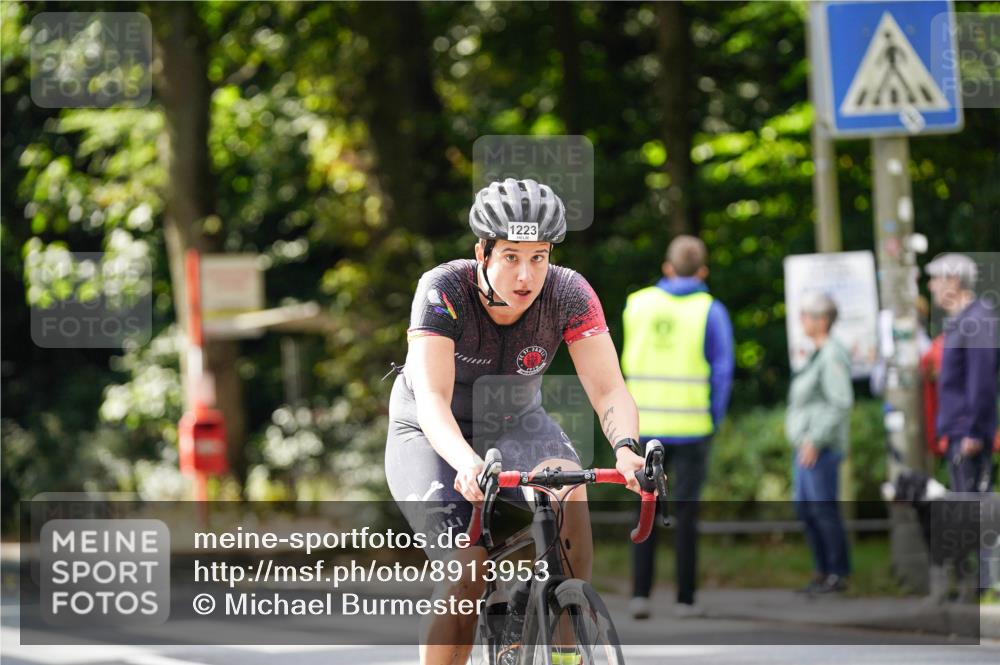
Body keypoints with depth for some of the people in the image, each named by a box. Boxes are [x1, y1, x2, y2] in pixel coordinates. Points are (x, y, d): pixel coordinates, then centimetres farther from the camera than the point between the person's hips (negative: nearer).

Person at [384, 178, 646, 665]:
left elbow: (608, 389, -27)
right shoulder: (442, 291, -29)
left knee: (568, 491, -30)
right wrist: (467, 465, -57)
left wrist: (626, 448, -49)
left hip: (515, 423, 3)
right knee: (470, 569, -21)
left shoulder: (569, 295, -22)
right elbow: (433, 398, -39)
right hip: (431, 436, -3)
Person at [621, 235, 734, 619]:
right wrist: (714, 420, 3)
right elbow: (722, 369, -6)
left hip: (646, 425, 2)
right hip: (692, 427, -2)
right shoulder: (711, 311, -3)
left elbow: (629, 361, 9)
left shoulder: (638, 304, 5)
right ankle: (685, 598, 4)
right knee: (686, 512, 4)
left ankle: (640, 593, -2)